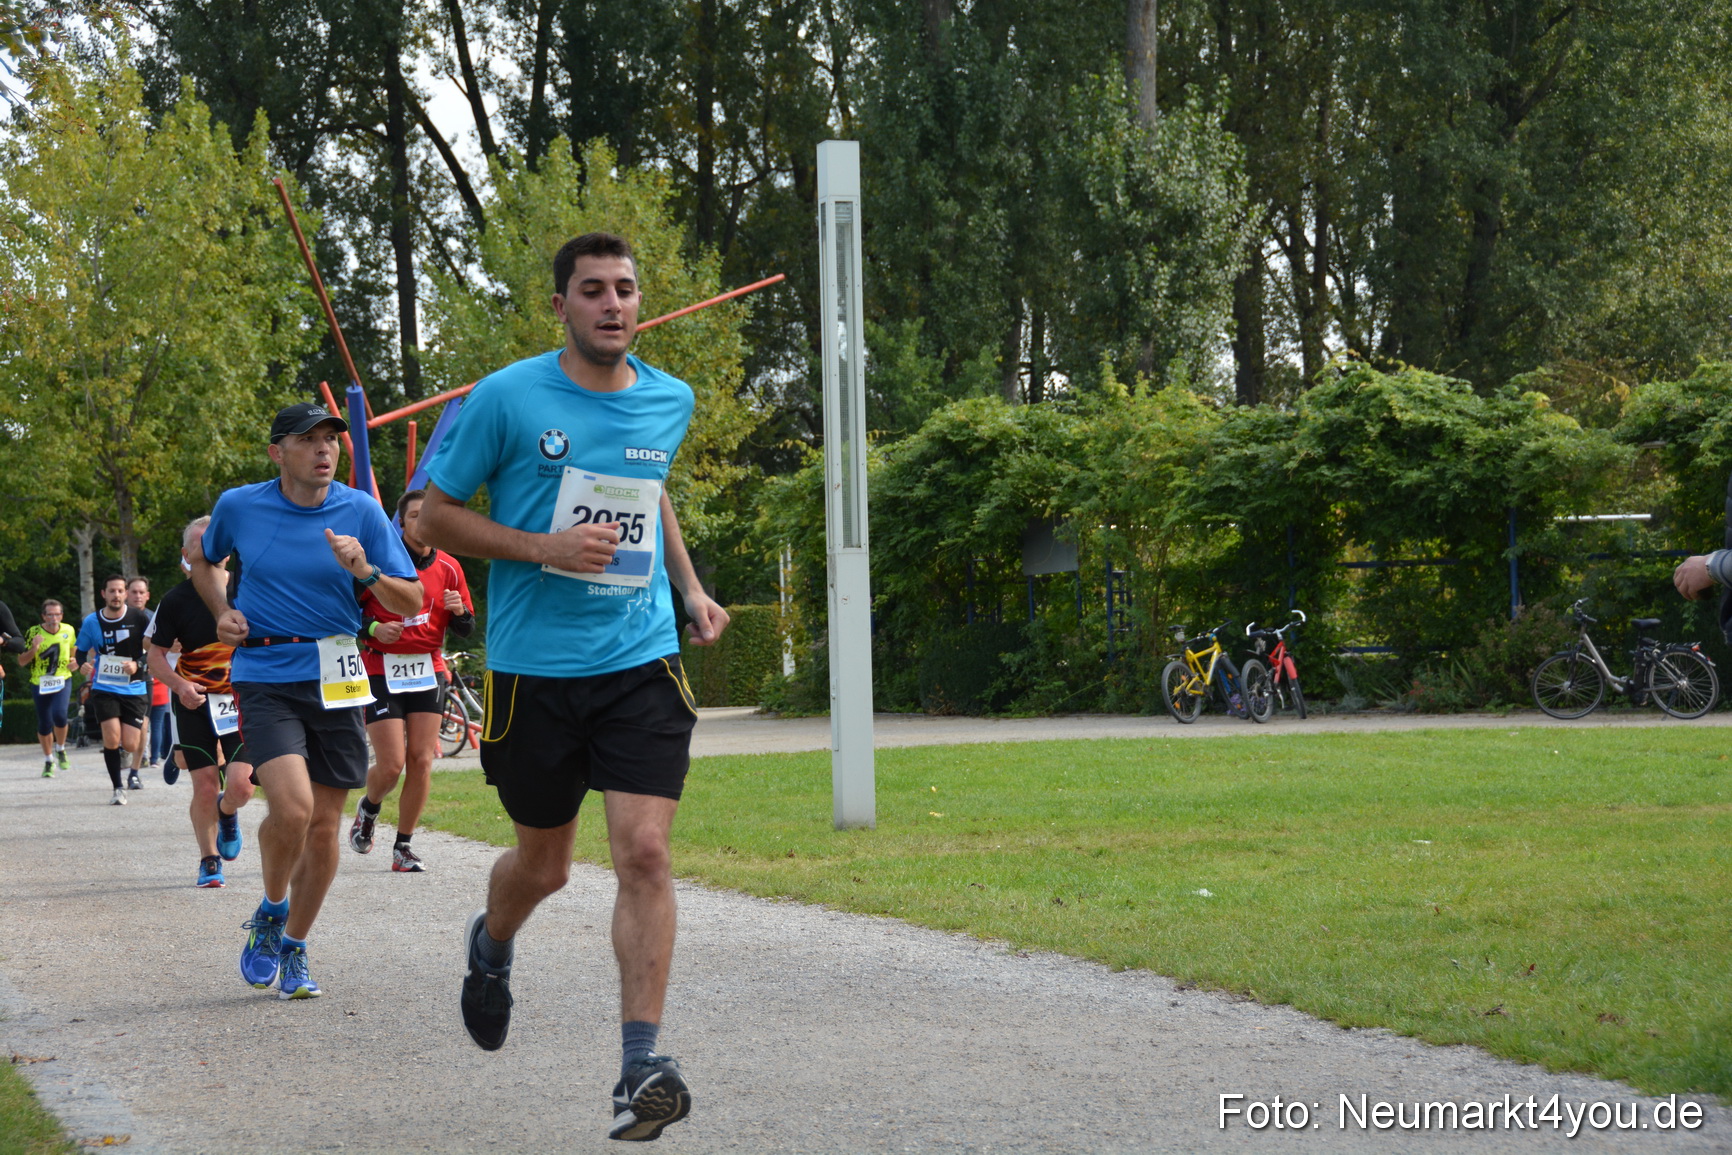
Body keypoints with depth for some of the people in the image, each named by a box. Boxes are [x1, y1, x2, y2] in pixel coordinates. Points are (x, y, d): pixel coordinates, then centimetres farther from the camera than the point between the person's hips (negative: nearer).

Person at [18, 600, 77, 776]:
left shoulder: (68, 631, -1)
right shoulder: (33, 633, -9)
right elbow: (21, 661, -6)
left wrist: (73, 662, 3)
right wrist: (33, 649, -24)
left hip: (62, 682, 0)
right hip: (40, 684, 0)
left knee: (59, 715, -24)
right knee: (44, 725, 5)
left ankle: (60, 750, 3)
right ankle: (48, 761, 27)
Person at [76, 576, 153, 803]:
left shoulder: (140, 618, -5)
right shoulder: (92, 622, 0)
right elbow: (81, 651, 12)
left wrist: (138, 665, -16)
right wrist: (82, 665, -10)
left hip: (134, 689, 0)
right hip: (104, 688, 0)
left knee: (130, 745, -6)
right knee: (111, 739, -16)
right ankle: (118, 789, 2)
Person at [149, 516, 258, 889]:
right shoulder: (176, 600, -5)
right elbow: (156, 655, 2)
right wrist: (181, 686, -15)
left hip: (241, 701, 1)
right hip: (195, 704, -1)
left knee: (240, 786, -10)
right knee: (205, 788, -4)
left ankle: (226, 814, 27)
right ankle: (209, 862, 15)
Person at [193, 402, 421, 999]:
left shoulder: (361, 511, 0)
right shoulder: (238, 507, 0)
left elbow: (411, 602, 1)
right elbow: (204, 560, 23)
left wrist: (367, 573, -18)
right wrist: (223, 612, 5)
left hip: (334, 678, 2)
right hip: (264, 675, -2)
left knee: (323, 824, 5)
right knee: (292, 806, -21)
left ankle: (293, 949, 24)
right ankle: (270, 913, 7)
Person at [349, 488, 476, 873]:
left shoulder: (449, 568, 6)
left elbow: (466, 629, 10)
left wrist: (459, 612, -12)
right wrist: (373, 628, -18)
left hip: (428, 671, 3)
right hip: (382, 671, -3)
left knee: (421, 761, -3)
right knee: (391, 765, -9)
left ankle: (403, 846, 9)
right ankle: (368, 808, 25)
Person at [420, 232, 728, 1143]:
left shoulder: (670, 401, 7)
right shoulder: (506, 399, -6)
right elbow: (436, 516, -3)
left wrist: (690, 589, 15)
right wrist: (545, 547, -16)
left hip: (641, 660, 2)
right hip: (534, 666, -2)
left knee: (644, 853, -12)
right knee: (544, 862, 12)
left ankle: (640, 1067, -11)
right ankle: (492, 944, 48)